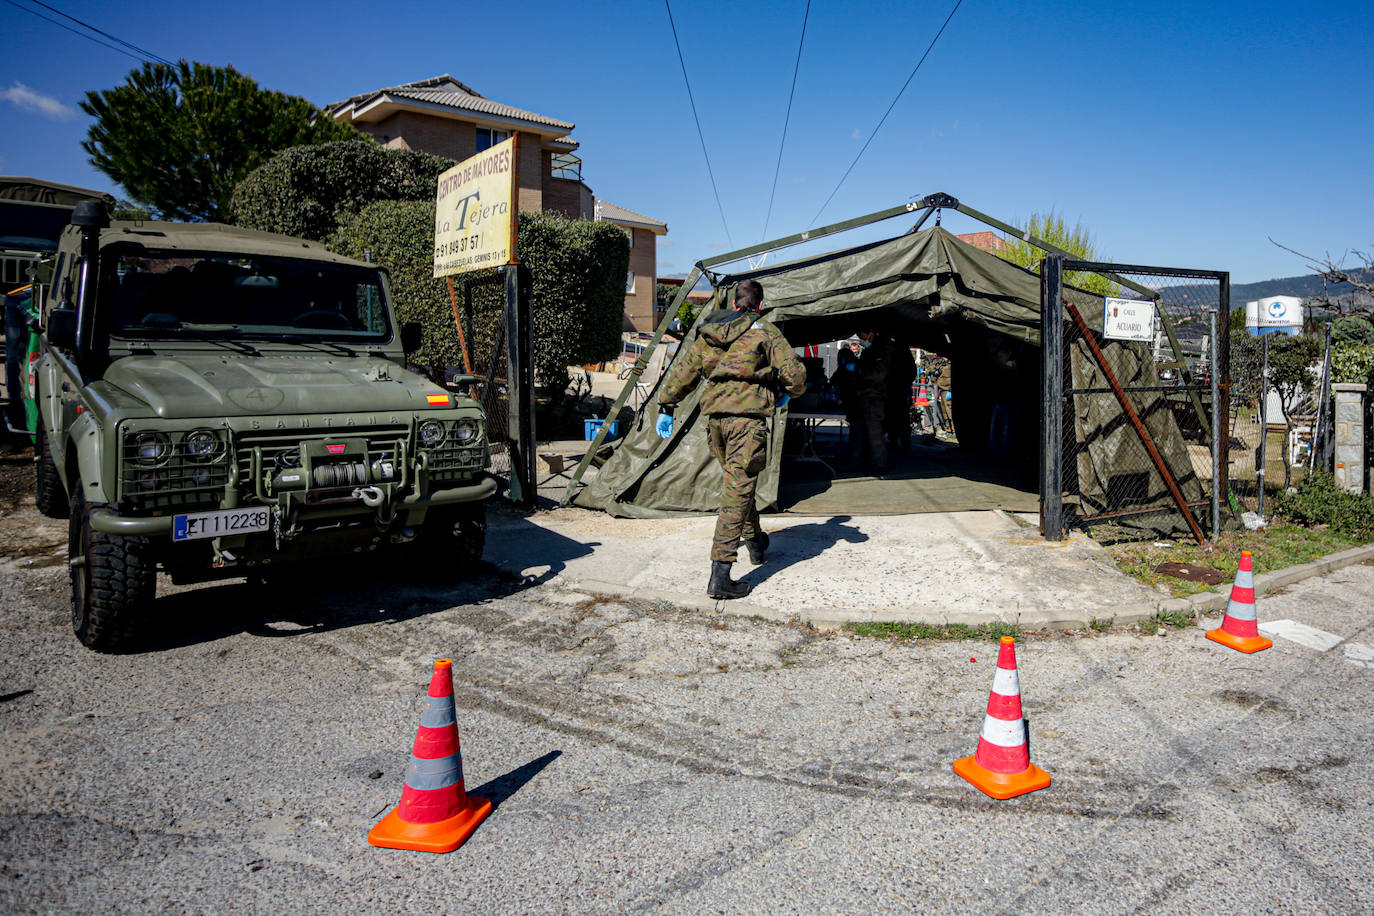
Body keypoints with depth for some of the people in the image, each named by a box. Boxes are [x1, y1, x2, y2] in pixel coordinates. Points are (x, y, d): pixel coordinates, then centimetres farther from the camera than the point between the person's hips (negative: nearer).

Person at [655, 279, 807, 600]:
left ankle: (755, 541, 44)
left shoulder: (707, 334, 16)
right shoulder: (765, 333, 0)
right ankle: (720, 575, -13)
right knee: (737, 492, -7)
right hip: (747, 417, -6)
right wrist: (787, 395, 16)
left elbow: (682, 372, 18)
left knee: (737, 481, 25)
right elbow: (795, 373, -5)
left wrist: (666, 407, 25)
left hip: (714, 417, 6)